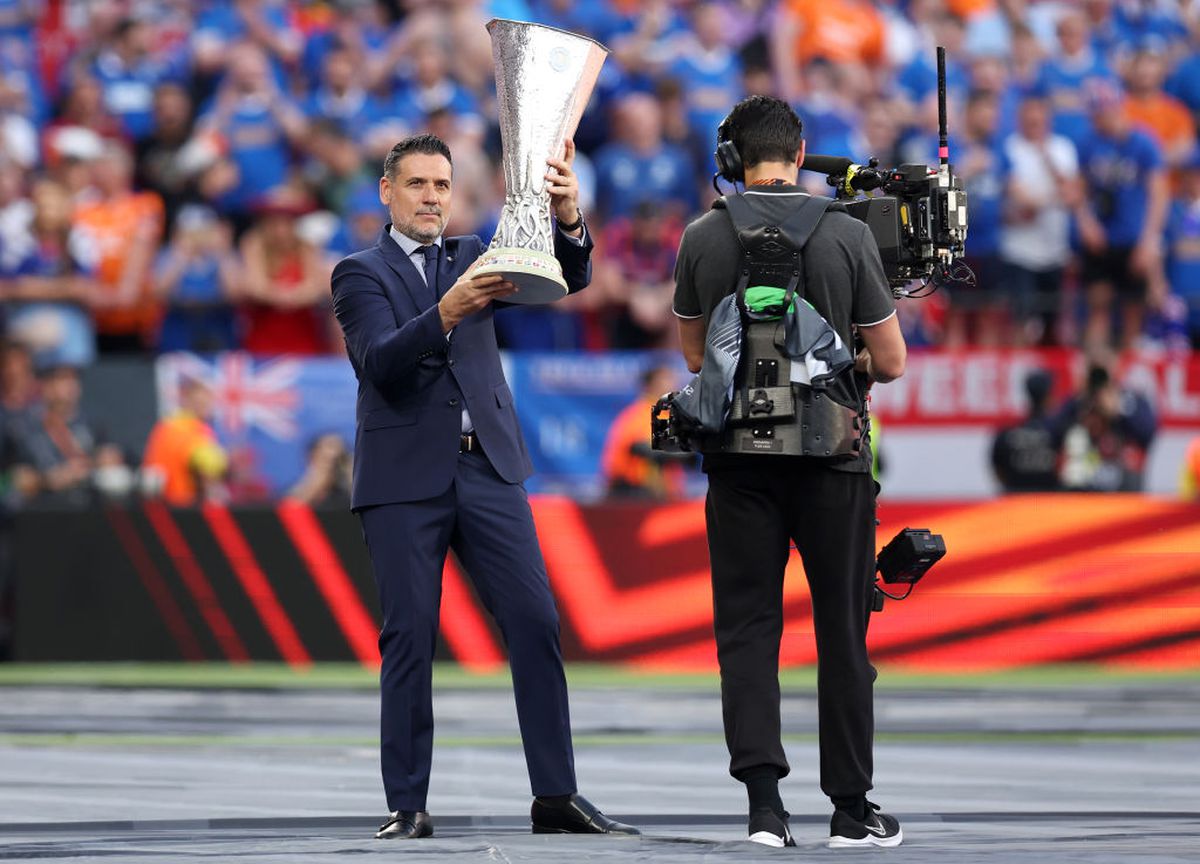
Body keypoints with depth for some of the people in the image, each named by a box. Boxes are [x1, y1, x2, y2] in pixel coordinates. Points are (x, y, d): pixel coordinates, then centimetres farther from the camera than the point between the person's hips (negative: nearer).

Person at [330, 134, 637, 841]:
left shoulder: (475, 256, 16)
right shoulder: (362, 274, 5)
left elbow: (569, 278, 1)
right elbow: (381, 364, -12)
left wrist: (569, 218, -20)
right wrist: (444, 313, -29)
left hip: (487, 468, 3)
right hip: (406, 477, -3)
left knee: (536, 622, -5)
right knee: (410, 637, -4)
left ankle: (557, 796, -4)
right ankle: (408, 807, 1)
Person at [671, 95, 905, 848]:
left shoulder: (702, 240, 0)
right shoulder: (847, 235, -6)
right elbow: (890, 362, -2)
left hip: (740, 461, 1)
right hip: (831, 457, -1)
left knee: (748, 627, 3)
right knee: (842, 631, 8)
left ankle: (764, 799, -11)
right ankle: (852, 808, 12)